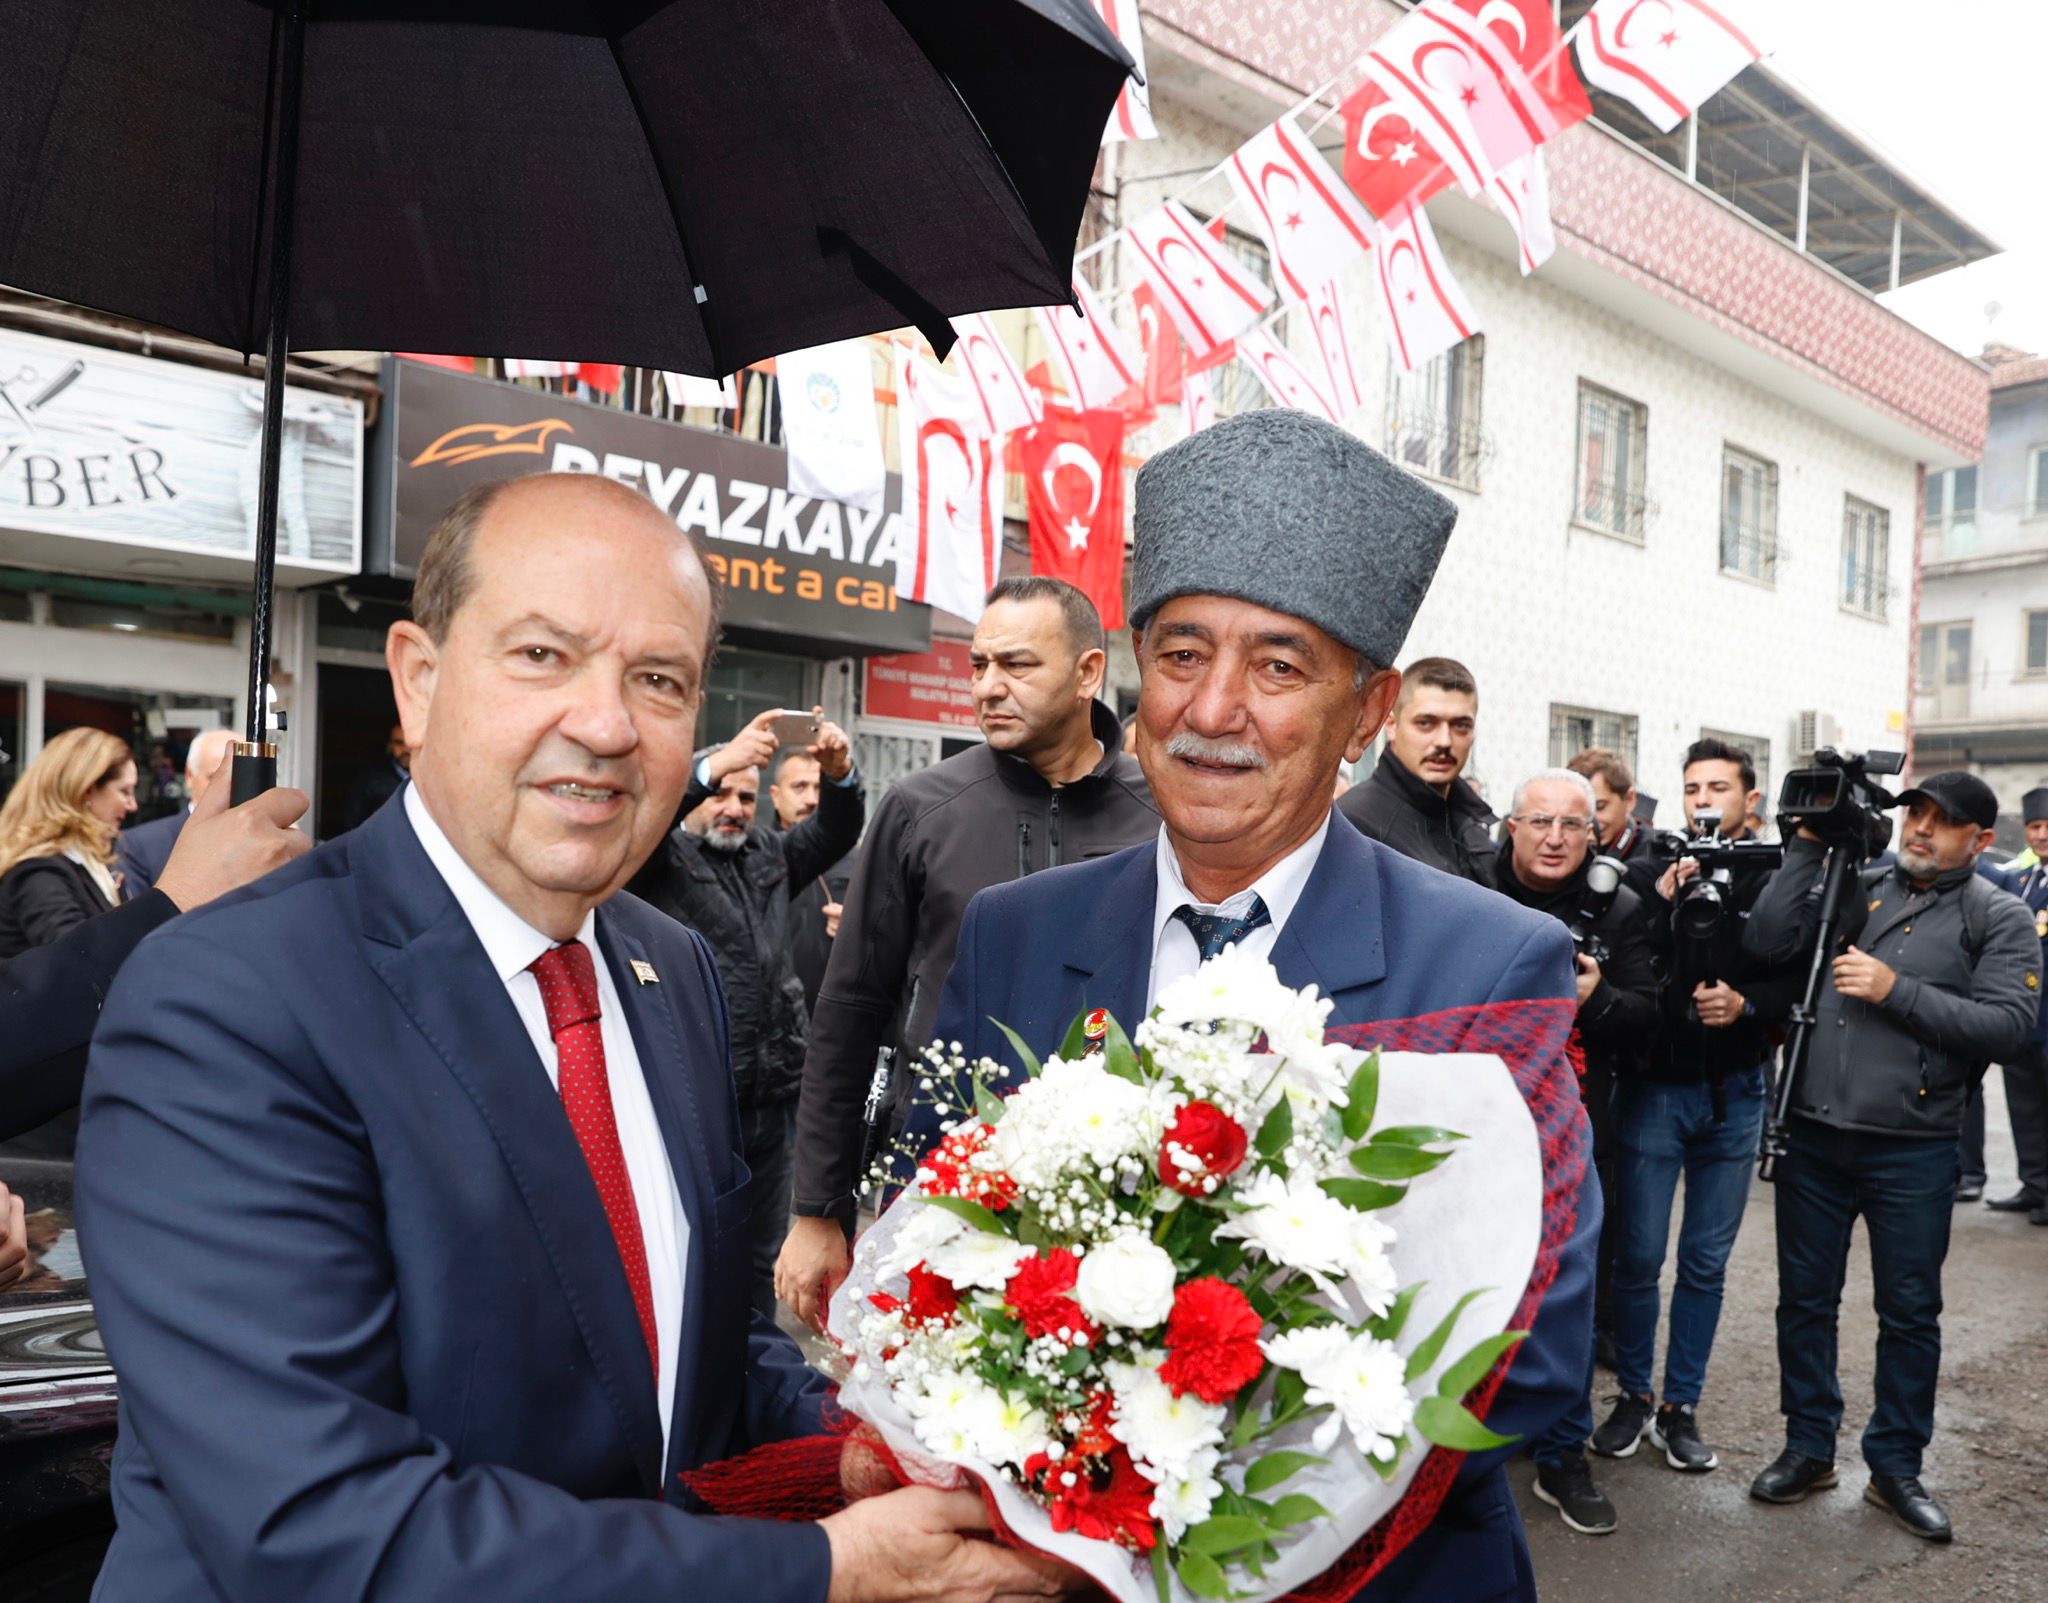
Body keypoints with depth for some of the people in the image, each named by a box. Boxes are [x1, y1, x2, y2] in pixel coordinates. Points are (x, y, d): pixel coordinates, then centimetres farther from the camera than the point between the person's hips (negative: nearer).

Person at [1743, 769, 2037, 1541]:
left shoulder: (2000, 918, -1)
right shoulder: (1856, 885, 5)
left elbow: (2010, 1025, -13)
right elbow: (1768, 941, -7)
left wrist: (1896, 991, -18)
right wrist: (1807, 847, -8)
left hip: (1913, 1152, -2)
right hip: (1813, 1137, 2)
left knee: (1910, 1312, 10)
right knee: (1805, 1299, 12)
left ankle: (1895, 1466, 28)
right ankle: (1808, 1448, 28)